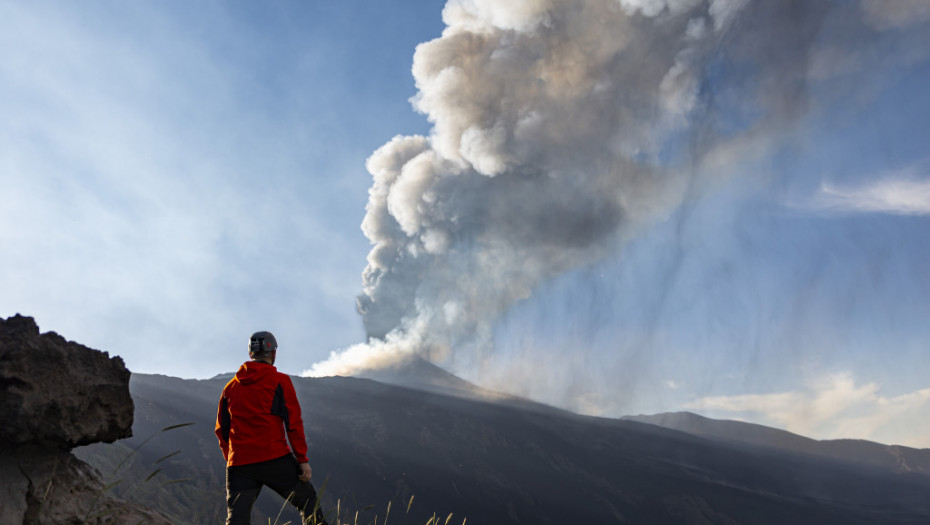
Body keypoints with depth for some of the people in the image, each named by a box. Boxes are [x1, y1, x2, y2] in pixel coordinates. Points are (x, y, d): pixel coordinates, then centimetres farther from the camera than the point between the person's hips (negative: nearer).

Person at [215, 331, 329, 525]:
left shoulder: (230, 387, 13)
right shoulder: (280, 381, 0)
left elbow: (221, 430, 17)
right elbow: (293, 423, -5)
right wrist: (302, 459, -3)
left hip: (238, 465, 4)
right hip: (276, 459, -4)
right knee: (309, 502, 13)